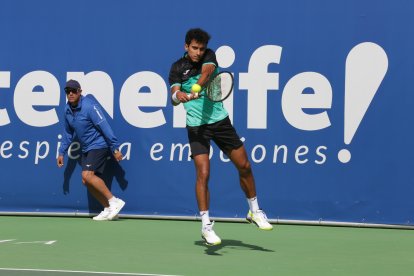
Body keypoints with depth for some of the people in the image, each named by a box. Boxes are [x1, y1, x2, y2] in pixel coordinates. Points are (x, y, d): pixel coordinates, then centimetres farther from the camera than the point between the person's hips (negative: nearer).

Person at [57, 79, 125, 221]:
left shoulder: (89, 107, -19)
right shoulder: (67, 109, 6)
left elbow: (105, 127, -20)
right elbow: (68, 133, 19)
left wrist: (115, 148, -22)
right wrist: (62, 152, 17)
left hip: (99, 145, -9)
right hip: (87, 148, 9)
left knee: (87, 175, -22)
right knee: (87, 181, 3)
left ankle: (114, 201, -16)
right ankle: (109, 210, 10)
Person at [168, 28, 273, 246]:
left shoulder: (209, 57, -2)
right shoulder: (177, 68, -4)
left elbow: (207, 71, -25)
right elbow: (173, 97, -16)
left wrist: (195, 89, -45)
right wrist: (179, 95, -41)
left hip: (220, 120, 3)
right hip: (196, 126, -3)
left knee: (244, 166, 8)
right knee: (203, 174, -15)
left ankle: (254, 211, 28)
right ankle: (205, 225, -7)